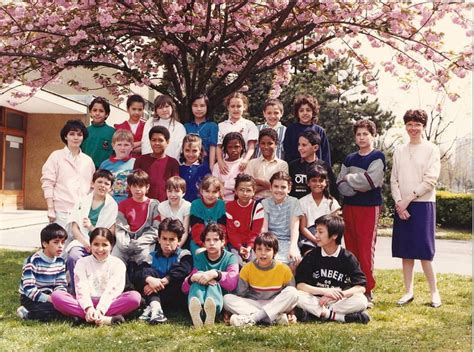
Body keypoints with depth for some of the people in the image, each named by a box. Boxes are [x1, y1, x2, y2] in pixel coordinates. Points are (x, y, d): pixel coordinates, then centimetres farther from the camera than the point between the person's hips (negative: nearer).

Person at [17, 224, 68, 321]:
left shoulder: (60, 261, 1)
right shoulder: (32, 261, -19)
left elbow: (61, 284, 1)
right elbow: (29, 289, -24)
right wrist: (50, 298, -31)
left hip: (49, 295, 7)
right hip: (30, 298, -7)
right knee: (51, 310, -31)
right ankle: (26, 313, -4)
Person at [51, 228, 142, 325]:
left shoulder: (118, 264, 3)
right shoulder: (82, 263, 7)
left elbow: (112, 290, -9)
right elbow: (81, 288, -7)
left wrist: (100, 309, -25)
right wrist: (88, 307, -25)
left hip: (108, 303, -1)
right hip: (86, 303, 1)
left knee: (135, 296, -28)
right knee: (56, 295, -25)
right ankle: (104, 319, -37)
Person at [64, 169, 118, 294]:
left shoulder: (112, 206, 8)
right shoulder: (83, 201, 14)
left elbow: (110, 234, 1)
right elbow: (74, 227, 5)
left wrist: (91, 227, -14)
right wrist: (85, 243, -13)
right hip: (82, 241, 2)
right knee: (73, 256, -31)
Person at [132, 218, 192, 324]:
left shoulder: (184, 255, 3)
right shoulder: (152, 256, 9)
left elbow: (183, 271, -20)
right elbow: (138, 273, -11)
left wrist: (163, 282, -31)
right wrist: (149, 279, -33)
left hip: (176, 299, -2)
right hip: (154, 294, 2)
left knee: (179, 278, -27)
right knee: (148, 272, -16)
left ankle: (151, 307, -35)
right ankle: (155, 305, -40)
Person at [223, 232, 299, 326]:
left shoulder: (284, 269, -5)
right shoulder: (247, 268, -3)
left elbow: (290, 294, 1)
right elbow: (240, 294, -2)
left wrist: (291, 313, -11)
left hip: (276, 306, -1)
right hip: (252, 306, 1)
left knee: (293, 292, -26)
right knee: (227, 298, -23)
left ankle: (251, 318, -32)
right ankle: (275, 317, -32)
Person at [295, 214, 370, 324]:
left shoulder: (348, 258, -2)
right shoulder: (311, 256, 0)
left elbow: (361, 287, -9)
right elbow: (299, 284, -9)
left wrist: (339, 295, -23)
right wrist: (324, 291, -21)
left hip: (340, 302, -1)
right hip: (316, 300, 1)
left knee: (361, 300, -28)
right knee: (297, 296, -30)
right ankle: (341, 317, -29)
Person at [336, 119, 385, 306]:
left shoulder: (377, 157, -1)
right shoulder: (349, 159, 14)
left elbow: (370, 180, -15)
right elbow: (340, 184, 5)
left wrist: (349, 179, -3)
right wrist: (359, 186, -11)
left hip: (369, 207, -5)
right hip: (349, 206, 5)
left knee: (366, 250, -7)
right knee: (351, 249, 7)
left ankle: (367, 291, -1)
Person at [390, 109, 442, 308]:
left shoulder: (431, 150, 0)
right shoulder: (399, 151, 12)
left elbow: (430, 180, -8)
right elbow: (394, 179, 8)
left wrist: (408, 199, -11)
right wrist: (398, 202, -7)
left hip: (423, 204, -4)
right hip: (402, 206, 4)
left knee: (423, 251, -6)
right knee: (405, 251, 5)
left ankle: (434, 291, 7)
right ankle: (408, 291, 13)